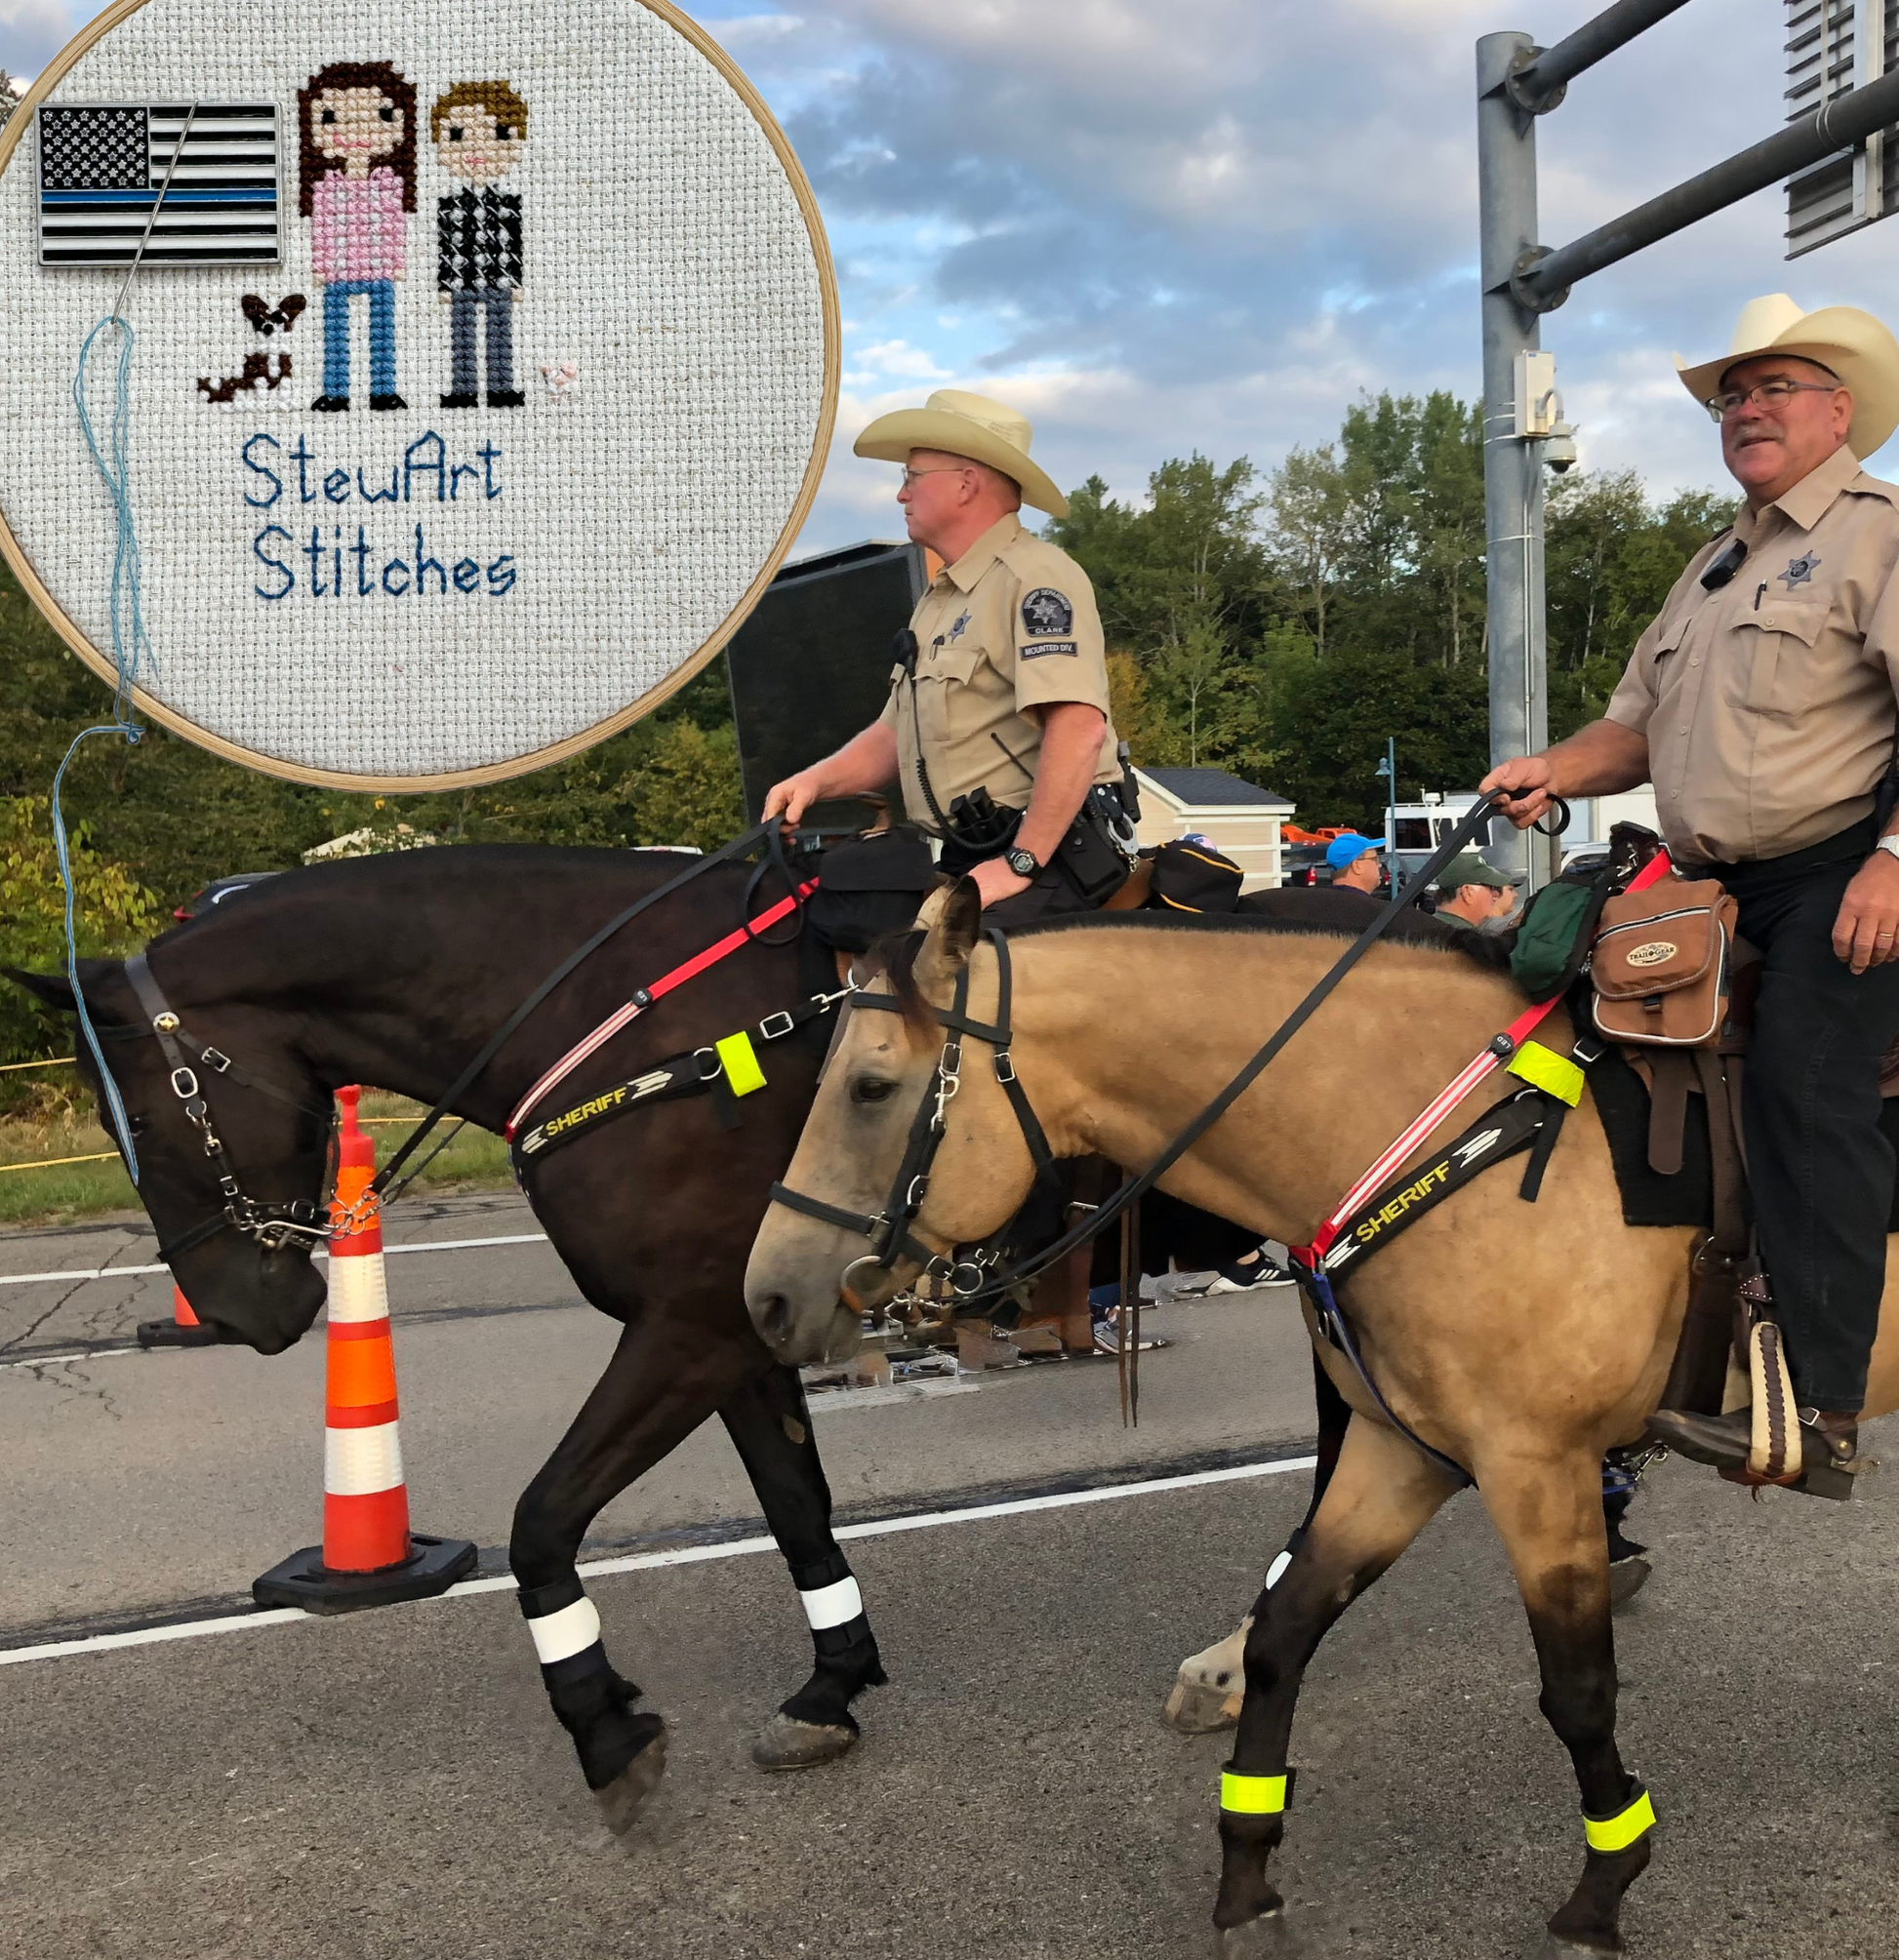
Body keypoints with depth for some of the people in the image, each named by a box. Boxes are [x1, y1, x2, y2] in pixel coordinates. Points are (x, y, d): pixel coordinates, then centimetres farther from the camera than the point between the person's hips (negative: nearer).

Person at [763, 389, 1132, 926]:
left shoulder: (1033, 578, -12)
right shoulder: (938, 600, 20)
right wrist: (817, 780, 6)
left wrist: (1021, 864, -24)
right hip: (968, 860, 9)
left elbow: (1080, 726, -24)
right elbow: (898, 733, 25)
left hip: (1052, 858, -9)